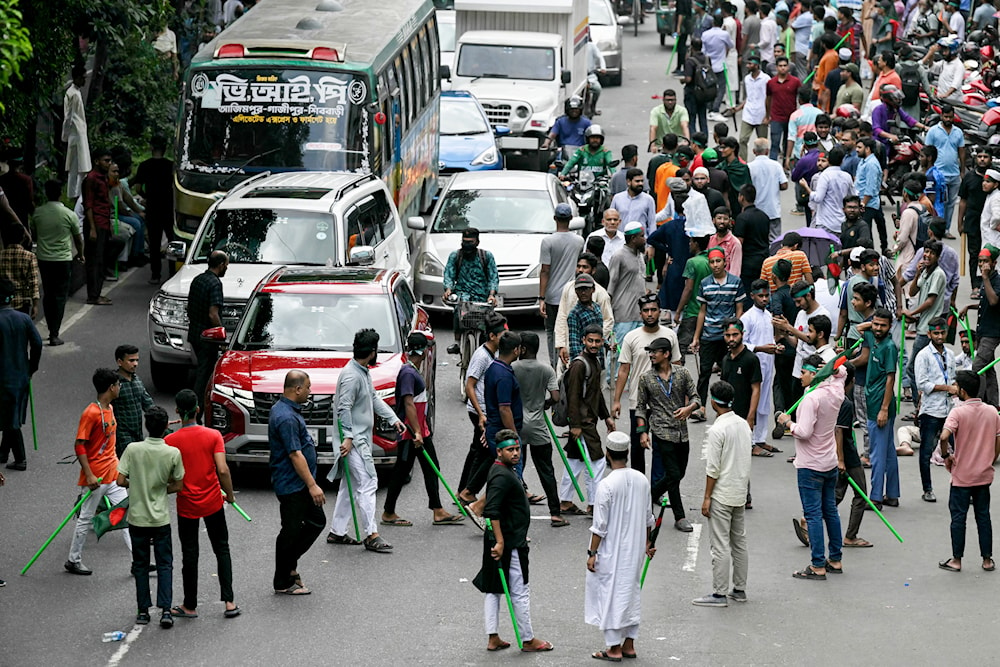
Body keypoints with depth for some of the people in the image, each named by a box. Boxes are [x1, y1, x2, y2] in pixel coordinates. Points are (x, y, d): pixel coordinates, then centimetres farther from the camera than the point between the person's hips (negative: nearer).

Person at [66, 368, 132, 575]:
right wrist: (89, 475, -23)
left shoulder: (110, 409, 9)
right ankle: (73, 561, 19)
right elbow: (79, 446, -20)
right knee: (86, 519, 5)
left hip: (113, 474, 8)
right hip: (96, 478, -8)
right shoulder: (91, 413, -19)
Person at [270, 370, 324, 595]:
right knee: (291, 532, -1)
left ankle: (290, 564, 25)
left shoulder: (284, 409, 11)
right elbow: (295, 454, -26)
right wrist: (312, 485, -23)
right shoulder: (286, 418, -24)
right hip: (291, 485, -11)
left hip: (300, 485, 11)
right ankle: (283, 583, 9)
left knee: (317, 521, 17)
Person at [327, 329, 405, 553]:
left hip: (361, 439, 11)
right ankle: (371, 535, -11)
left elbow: (374, 398, 23)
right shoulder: (351, 376, -20)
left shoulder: (364, 372, 12)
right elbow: (344, 409, -23)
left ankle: (336, 532, 20)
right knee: (367, 484, -11)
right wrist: (348, 437, -27)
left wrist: (393, 419, 19)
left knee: (350, 485, 14)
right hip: (354, 441, -11)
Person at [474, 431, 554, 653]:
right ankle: (528, 640, 8)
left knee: (493, 589, 11)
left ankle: (493, 638, 16)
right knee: (520, 592, 0)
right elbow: (492, 511, -27)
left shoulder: (506, 471, 13)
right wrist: (500, 542, -29)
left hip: (508, 541, 10)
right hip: (508, 543, -10)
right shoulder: (501, 477, -20)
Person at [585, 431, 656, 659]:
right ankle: (629, 644, 22)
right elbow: (648, 518, 10)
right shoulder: (642, 480, -1)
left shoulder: (606, 485, -21)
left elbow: (600, 526, -17)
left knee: (611, 595, 3)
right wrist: (647, 543, 24)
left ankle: (614, 648, 8)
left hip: (611, 552, -6)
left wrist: (592, 553, -9)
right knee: (631, 593, 16)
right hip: (635, 550, 6)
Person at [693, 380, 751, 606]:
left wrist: (707, 498, -12)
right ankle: (740, 589, 21)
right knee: (739, 542, 14)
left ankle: (719, 593, -2)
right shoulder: (743, 424, 5)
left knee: (721, 545, -4)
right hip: (740, 493, 8)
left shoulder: (717, 430, -19)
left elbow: (713, 468, -18)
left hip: (722, 495, -8)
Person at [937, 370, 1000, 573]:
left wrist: (946, 455, -12)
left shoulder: (958, 412, -15)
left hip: (962, 476, -5)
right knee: (983, 516, 13)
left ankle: (956, 560, 9)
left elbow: (944, 436, -30)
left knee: (958, 517, 5)